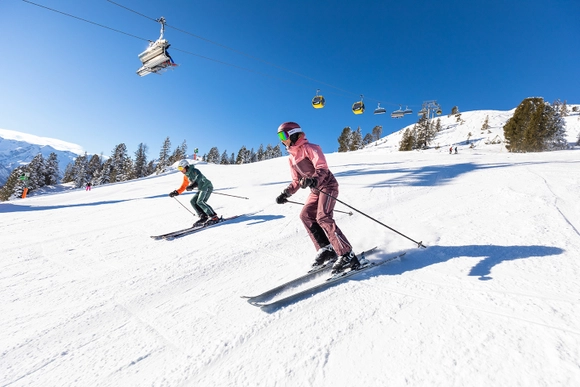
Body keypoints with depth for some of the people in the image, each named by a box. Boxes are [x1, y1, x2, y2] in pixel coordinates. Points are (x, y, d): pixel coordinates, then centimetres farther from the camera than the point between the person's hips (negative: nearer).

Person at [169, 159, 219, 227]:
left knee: (200, 202, -21)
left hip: (207, 186, -10)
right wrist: (176, 192, 8)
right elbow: (183, 187, 21)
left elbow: (199, 177, -35)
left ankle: (214, 217, -19)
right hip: (201, 189, 10)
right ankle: (204, 217, 1)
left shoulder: (194, 171, -14)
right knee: (193, 201, 3)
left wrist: (192, 186, -49)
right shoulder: (186, 176, 13)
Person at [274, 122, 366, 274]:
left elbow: (322, 168, -24)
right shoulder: (291, 158, 14)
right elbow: (296, 181, 19)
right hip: (315, 190, 9)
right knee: (306, 215, -3)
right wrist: (286, 193, 9)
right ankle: (325, 249, 0)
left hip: (328, 185, -9)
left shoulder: (309, 148, -11)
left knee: (323, 217, -22)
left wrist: (314, 180, -42)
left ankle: (347, 256, -19)